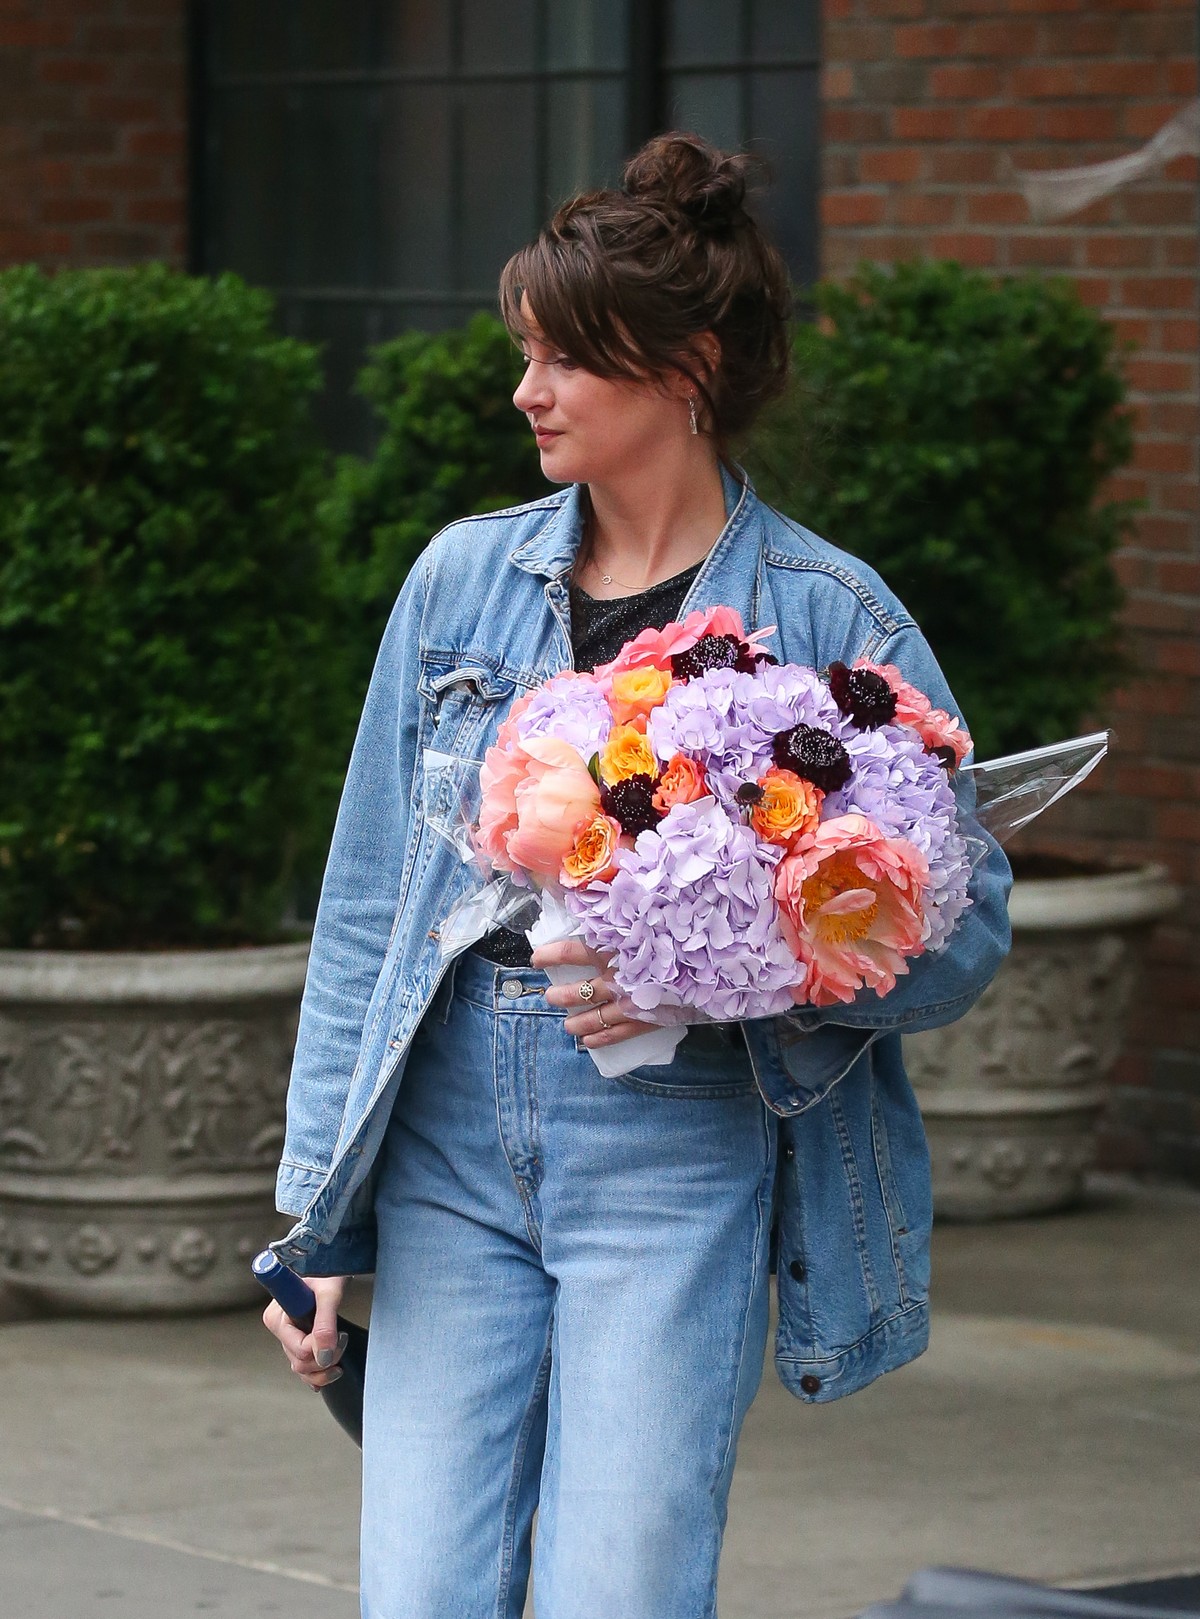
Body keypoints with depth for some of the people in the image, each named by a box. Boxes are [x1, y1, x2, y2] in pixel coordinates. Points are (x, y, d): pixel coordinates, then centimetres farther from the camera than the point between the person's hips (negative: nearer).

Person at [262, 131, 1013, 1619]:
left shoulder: (831, 619, -2)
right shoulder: (462, 577, 8)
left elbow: (966, 926, -2)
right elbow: (367, 903, 12)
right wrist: (318, 1216, 8)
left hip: (675, 1156, -3)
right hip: (452, 1147, 3)